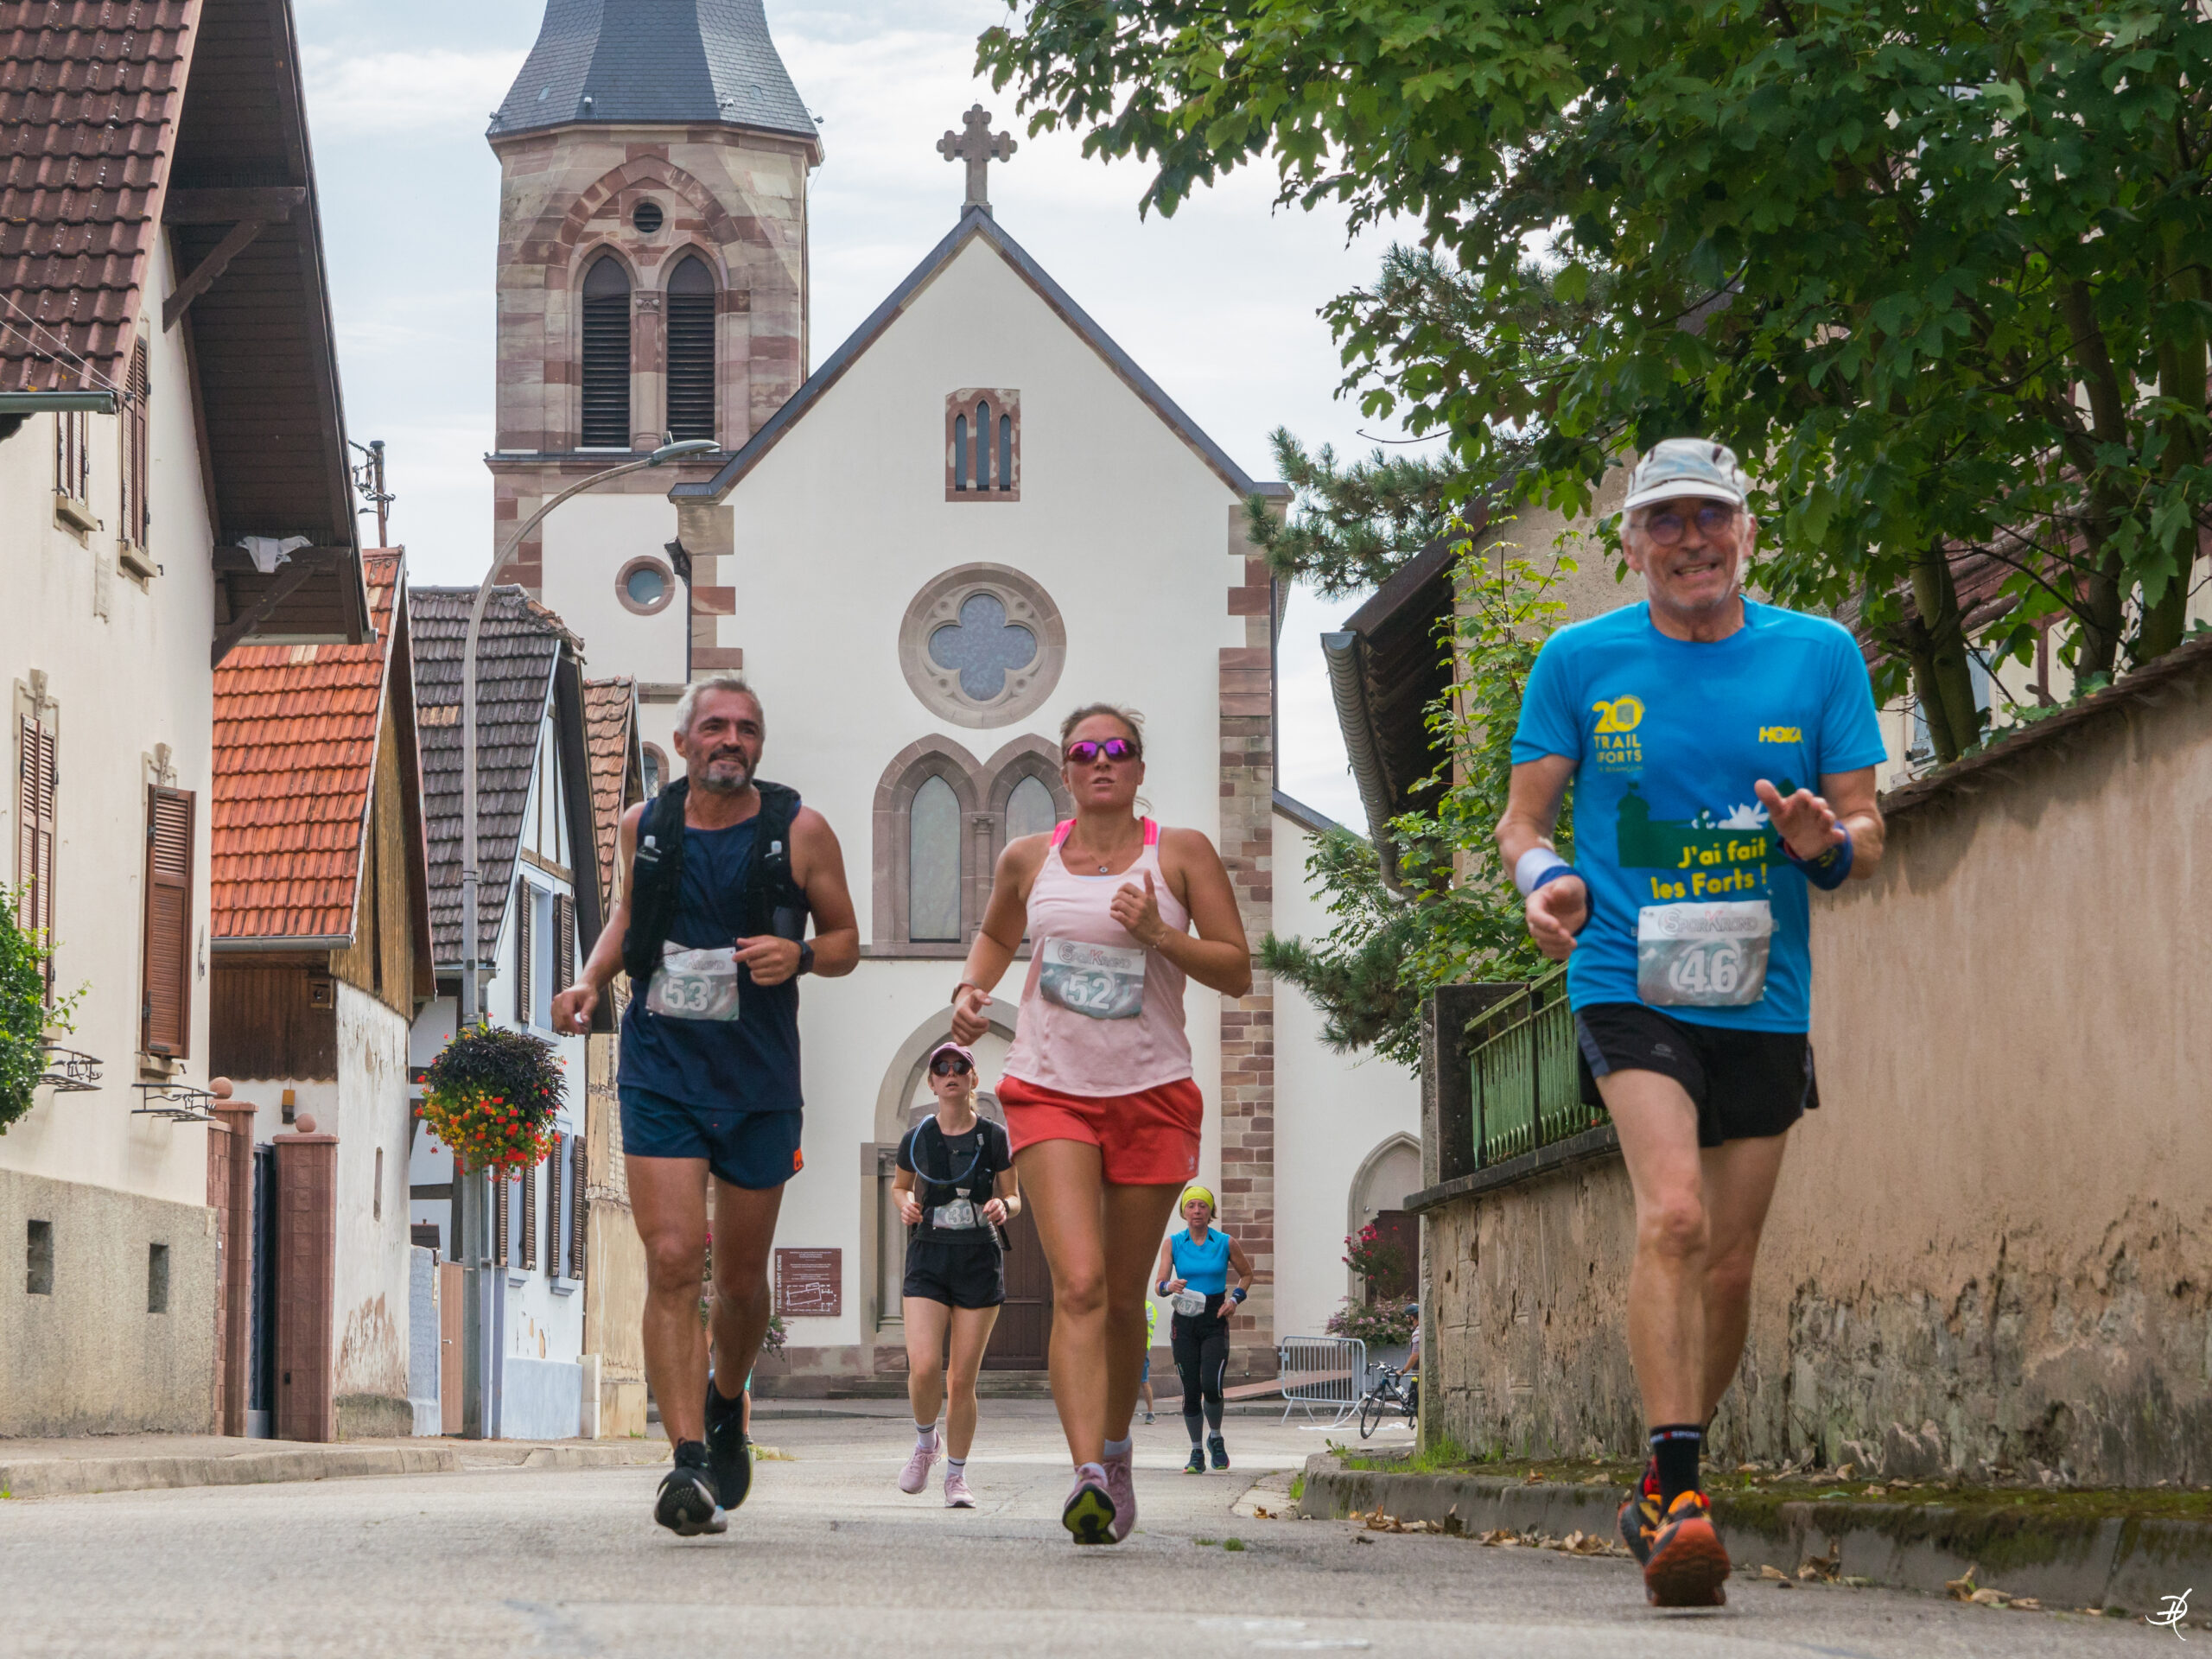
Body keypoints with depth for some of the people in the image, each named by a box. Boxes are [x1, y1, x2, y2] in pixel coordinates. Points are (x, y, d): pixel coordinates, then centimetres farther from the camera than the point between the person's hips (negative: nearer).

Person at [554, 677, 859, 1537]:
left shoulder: (800, 831, -3)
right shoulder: (646, 824, 3)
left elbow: (845, 939, 6)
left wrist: (799, 953, -16)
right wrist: (591, 977, 5)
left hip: (759, 1084, 0)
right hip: (660, 1072, 0)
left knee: (741, 1278, 11)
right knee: (673, 1262, -15)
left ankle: (727, 1407, 42)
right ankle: (689, 1460, -18)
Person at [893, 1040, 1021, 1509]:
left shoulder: (995, 1138, 1)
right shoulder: (917, 1139, 4)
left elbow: (1014, 1198, 9)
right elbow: (901, 1186, 21)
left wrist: (1003, 1207, -14)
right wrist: (905, 1204, -2)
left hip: (980, 1261, 0)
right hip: (928, 1259, 0)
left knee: (963, 1378, -1)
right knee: (924, 1367, -16)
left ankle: (956, 1475, 15)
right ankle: (925, 1444, 14)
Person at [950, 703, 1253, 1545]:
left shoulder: (1182, 853, 1)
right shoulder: (1028, 860, 7)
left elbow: (1238, 972, -1)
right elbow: (996, 934, 28)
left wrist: (1159, 935, -16)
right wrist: (971, 989, 8)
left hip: (1152, 1096, 0)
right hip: (1050, 1092, 0)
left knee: (1124, 1295, 9)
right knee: (1078, 1284, -18)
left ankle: (1115, 1453, 32)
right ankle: (1088, 1477, -29)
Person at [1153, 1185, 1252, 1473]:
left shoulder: (1226, 1243, 0)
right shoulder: (1172, 1243, 0)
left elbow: (1246, 1274, 14)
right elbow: (1159, 1285, -5)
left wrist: (1234, 1299, -2)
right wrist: (1170, 1286, -28)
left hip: (1215, 1323, -1)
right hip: (1184, 1323, 1)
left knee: (1211, 1386, -17)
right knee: (1190, 1391, 0)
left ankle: (1215, 1438, 9)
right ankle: (1196, 1453, 15)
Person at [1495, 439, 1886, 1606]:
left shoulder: (1819, 655, 4)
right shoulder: (1580, 661, 2)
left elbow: (1866, 831, 7)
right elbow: (1523, 817, 7)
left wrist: (1827, 845, -16)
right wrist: (1542, 876, -15)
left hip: (1762, 1000, 3)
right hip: (1628, 981, -3)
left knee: (1728, 1264, 7)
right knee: (1675, 1216, -24)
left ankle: (1666, 1491, 25)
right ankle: (1677, 1492, -24)